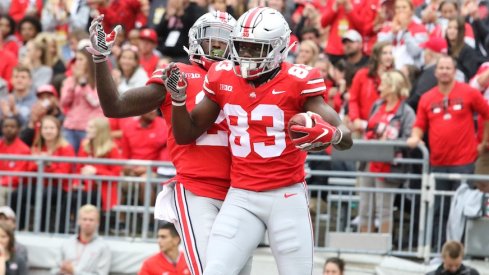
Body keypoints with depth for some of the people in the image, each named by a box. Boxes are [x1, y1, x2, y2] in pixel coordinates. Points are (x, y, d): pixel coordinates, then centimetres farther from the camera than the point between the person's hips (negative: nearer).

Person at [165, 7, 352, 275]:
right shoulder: (223, 79, 3)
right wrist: (178, 98, -4)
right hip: (241, 198, 3)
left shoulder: (297, 82, -9)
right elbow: (186, 134, 14)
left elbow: (346, 138, -16)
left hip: (287, 197, -3)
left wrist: (329, 135, -41)